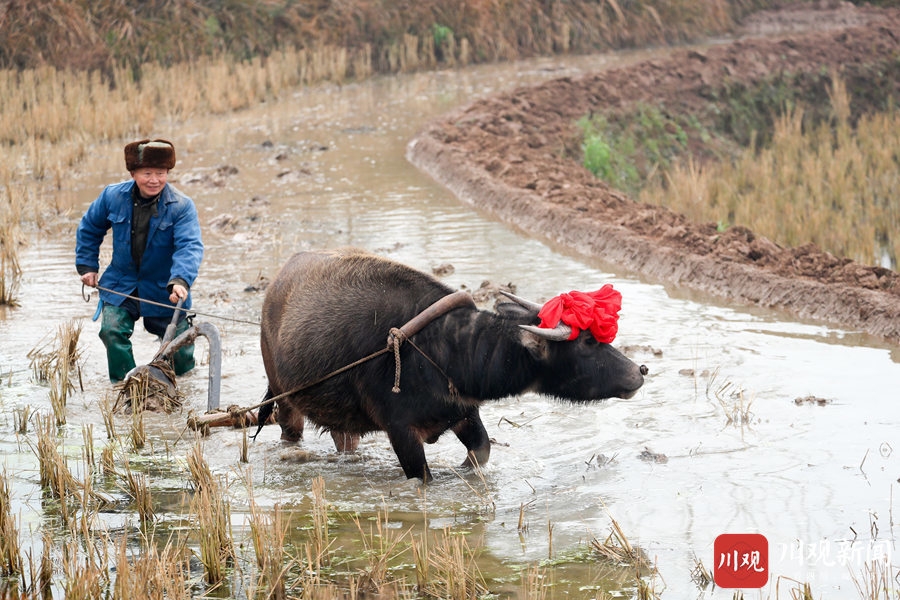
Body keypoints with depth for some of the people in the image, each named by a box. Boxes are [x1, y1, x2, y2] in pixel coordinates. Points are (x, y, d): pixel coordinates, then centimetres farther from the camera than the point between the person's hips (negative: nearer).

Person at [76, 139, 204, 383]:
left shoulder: (181, 206, -19)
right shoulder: (112, 196, -10)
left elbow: (190, 246, -31)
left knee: (178, 351, 8)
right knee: (113, 330, -20)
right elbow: (89, 229, 8)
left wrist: (181, 280, -48)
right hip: (120, 286, 2)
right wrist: (87, 266, 5)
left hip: (164, 290, -2)